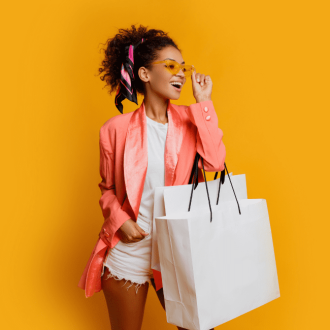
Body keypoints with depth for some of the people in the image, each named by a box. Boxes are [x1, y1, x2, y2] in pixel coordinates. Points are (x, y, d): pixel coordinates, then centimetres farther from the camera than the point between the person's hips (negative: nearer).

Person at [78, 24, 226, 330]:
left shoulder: (190, 121, 1)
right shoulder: (117, 128, -4)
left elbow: (215, 162, -15)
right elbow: (107, 188, 5)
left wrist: (203, 102, -12)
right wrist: (118, 220, -13)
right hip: (127, 251, -1)